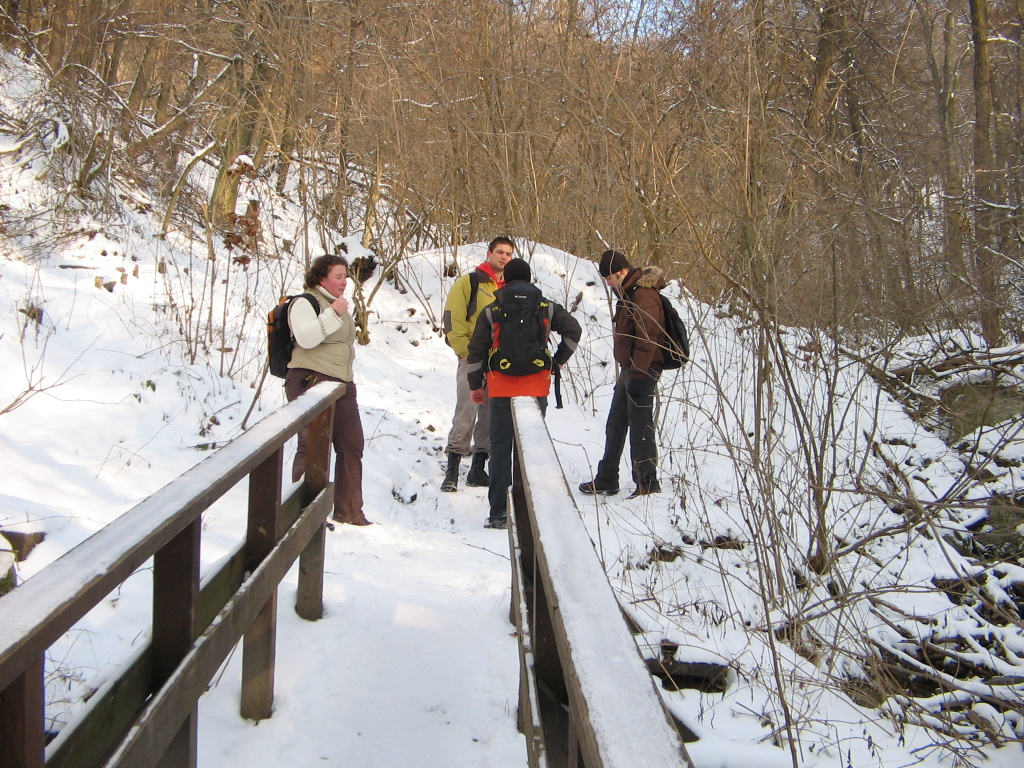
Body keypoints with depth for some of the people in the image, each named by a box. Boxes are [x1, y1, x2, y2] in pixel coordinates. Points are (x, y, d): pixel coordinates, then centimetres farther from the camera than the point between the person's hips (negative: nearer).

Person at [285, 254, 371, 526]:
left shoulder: (337, 305, 22)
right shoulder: (305, 303, -5)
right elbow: (305, 337, -22)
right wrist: (333, 314, -25)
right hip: (311, 382, -9)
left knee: (351, 447, 8)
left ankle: (349, 511, 17)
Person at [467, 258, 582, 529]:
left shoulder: (491, 311, 3)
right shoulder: (547, 308, 6)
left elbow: (476, 350, 4)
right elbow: (573, 330, 2)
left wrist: (475, 385, 13)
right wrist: (557, 361, 12)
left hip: (501, 387, -1)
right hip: (536, 388, 1)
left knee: (500, 447, 4)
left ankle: (499, 513, 1)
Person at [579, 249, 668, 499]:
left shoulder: (643, 295, -18)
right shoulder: (627, 293, 15)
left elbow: (648, 338, -23)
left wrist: (637, 375, -23)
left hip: (642, 371, -11)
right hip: (629, 369, 11)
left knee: (640, 427, -6)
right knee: (615, 426, 15)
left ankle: (648, 483, 3)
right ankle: (606, 480, 24)